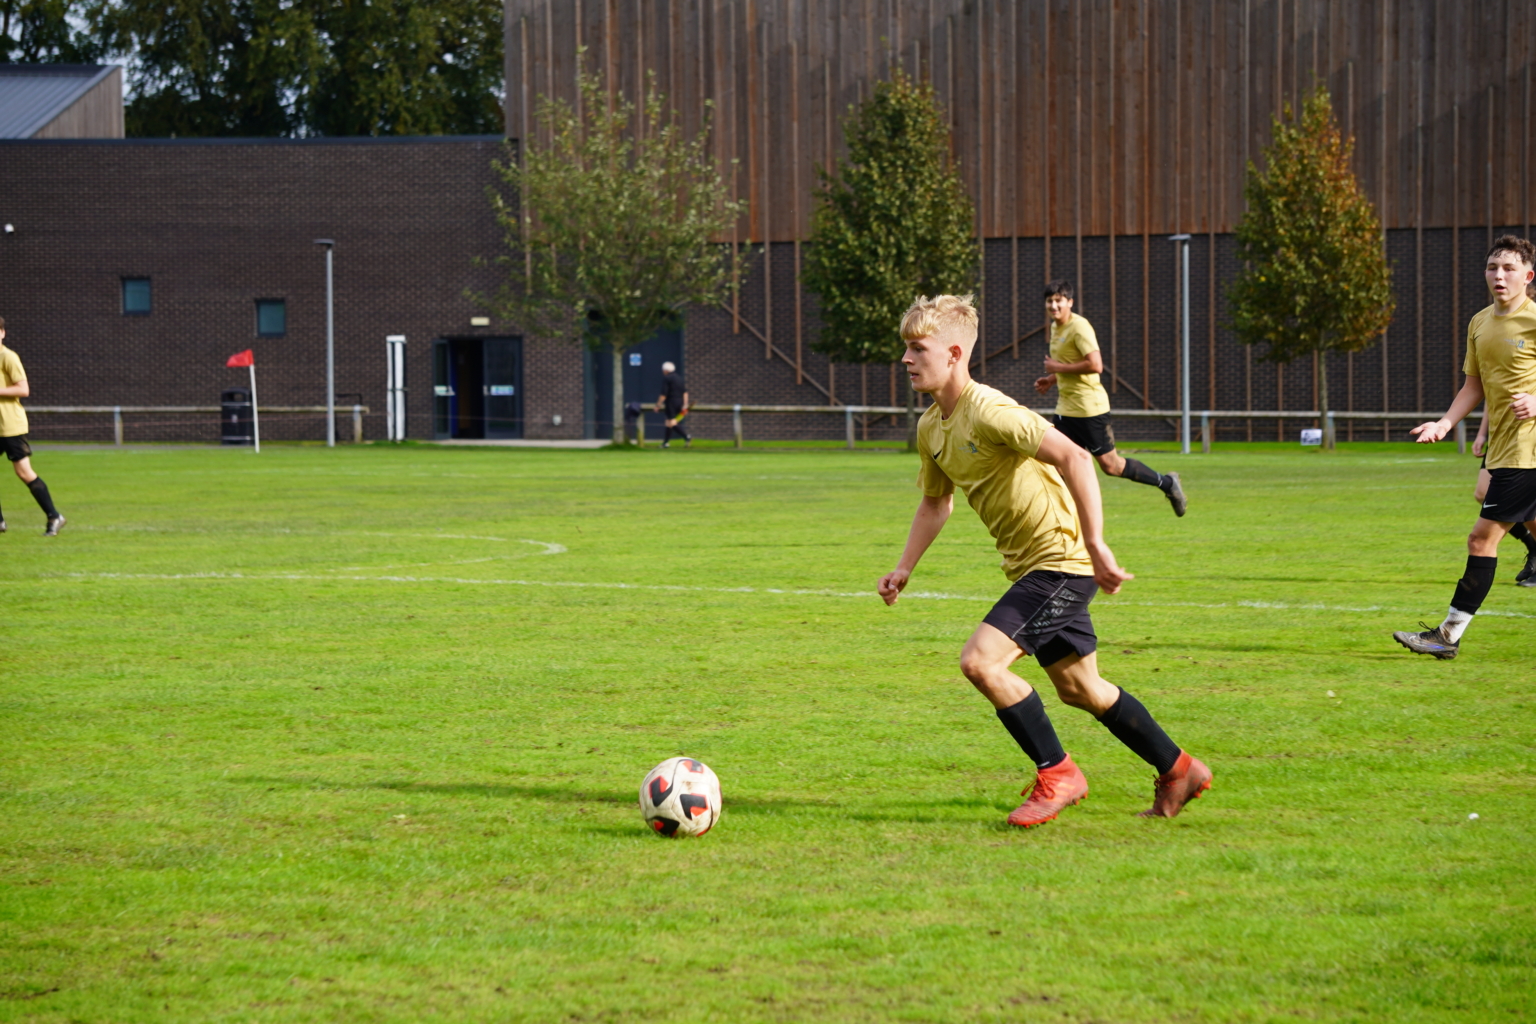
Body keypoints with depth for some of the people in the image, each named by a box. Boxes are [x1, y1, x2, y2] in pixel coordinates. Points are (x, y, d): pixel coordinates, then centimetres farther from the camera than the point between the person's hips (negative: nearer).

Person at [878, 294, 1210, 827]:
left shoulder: (989, 411, -22)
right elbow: (935, 502, 23)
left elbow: (1074, 458, -27)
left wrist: (1095, 545, -30)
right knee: (1077, 687, 17)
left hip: (1062, 558, -10)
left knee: (980, 660, -19)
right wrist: (904, 568, 12)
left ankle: (1057, 774, -4)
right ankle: (1178, 770, 32)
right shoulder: (931, 428, 7)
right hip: (1029, 565, 10)